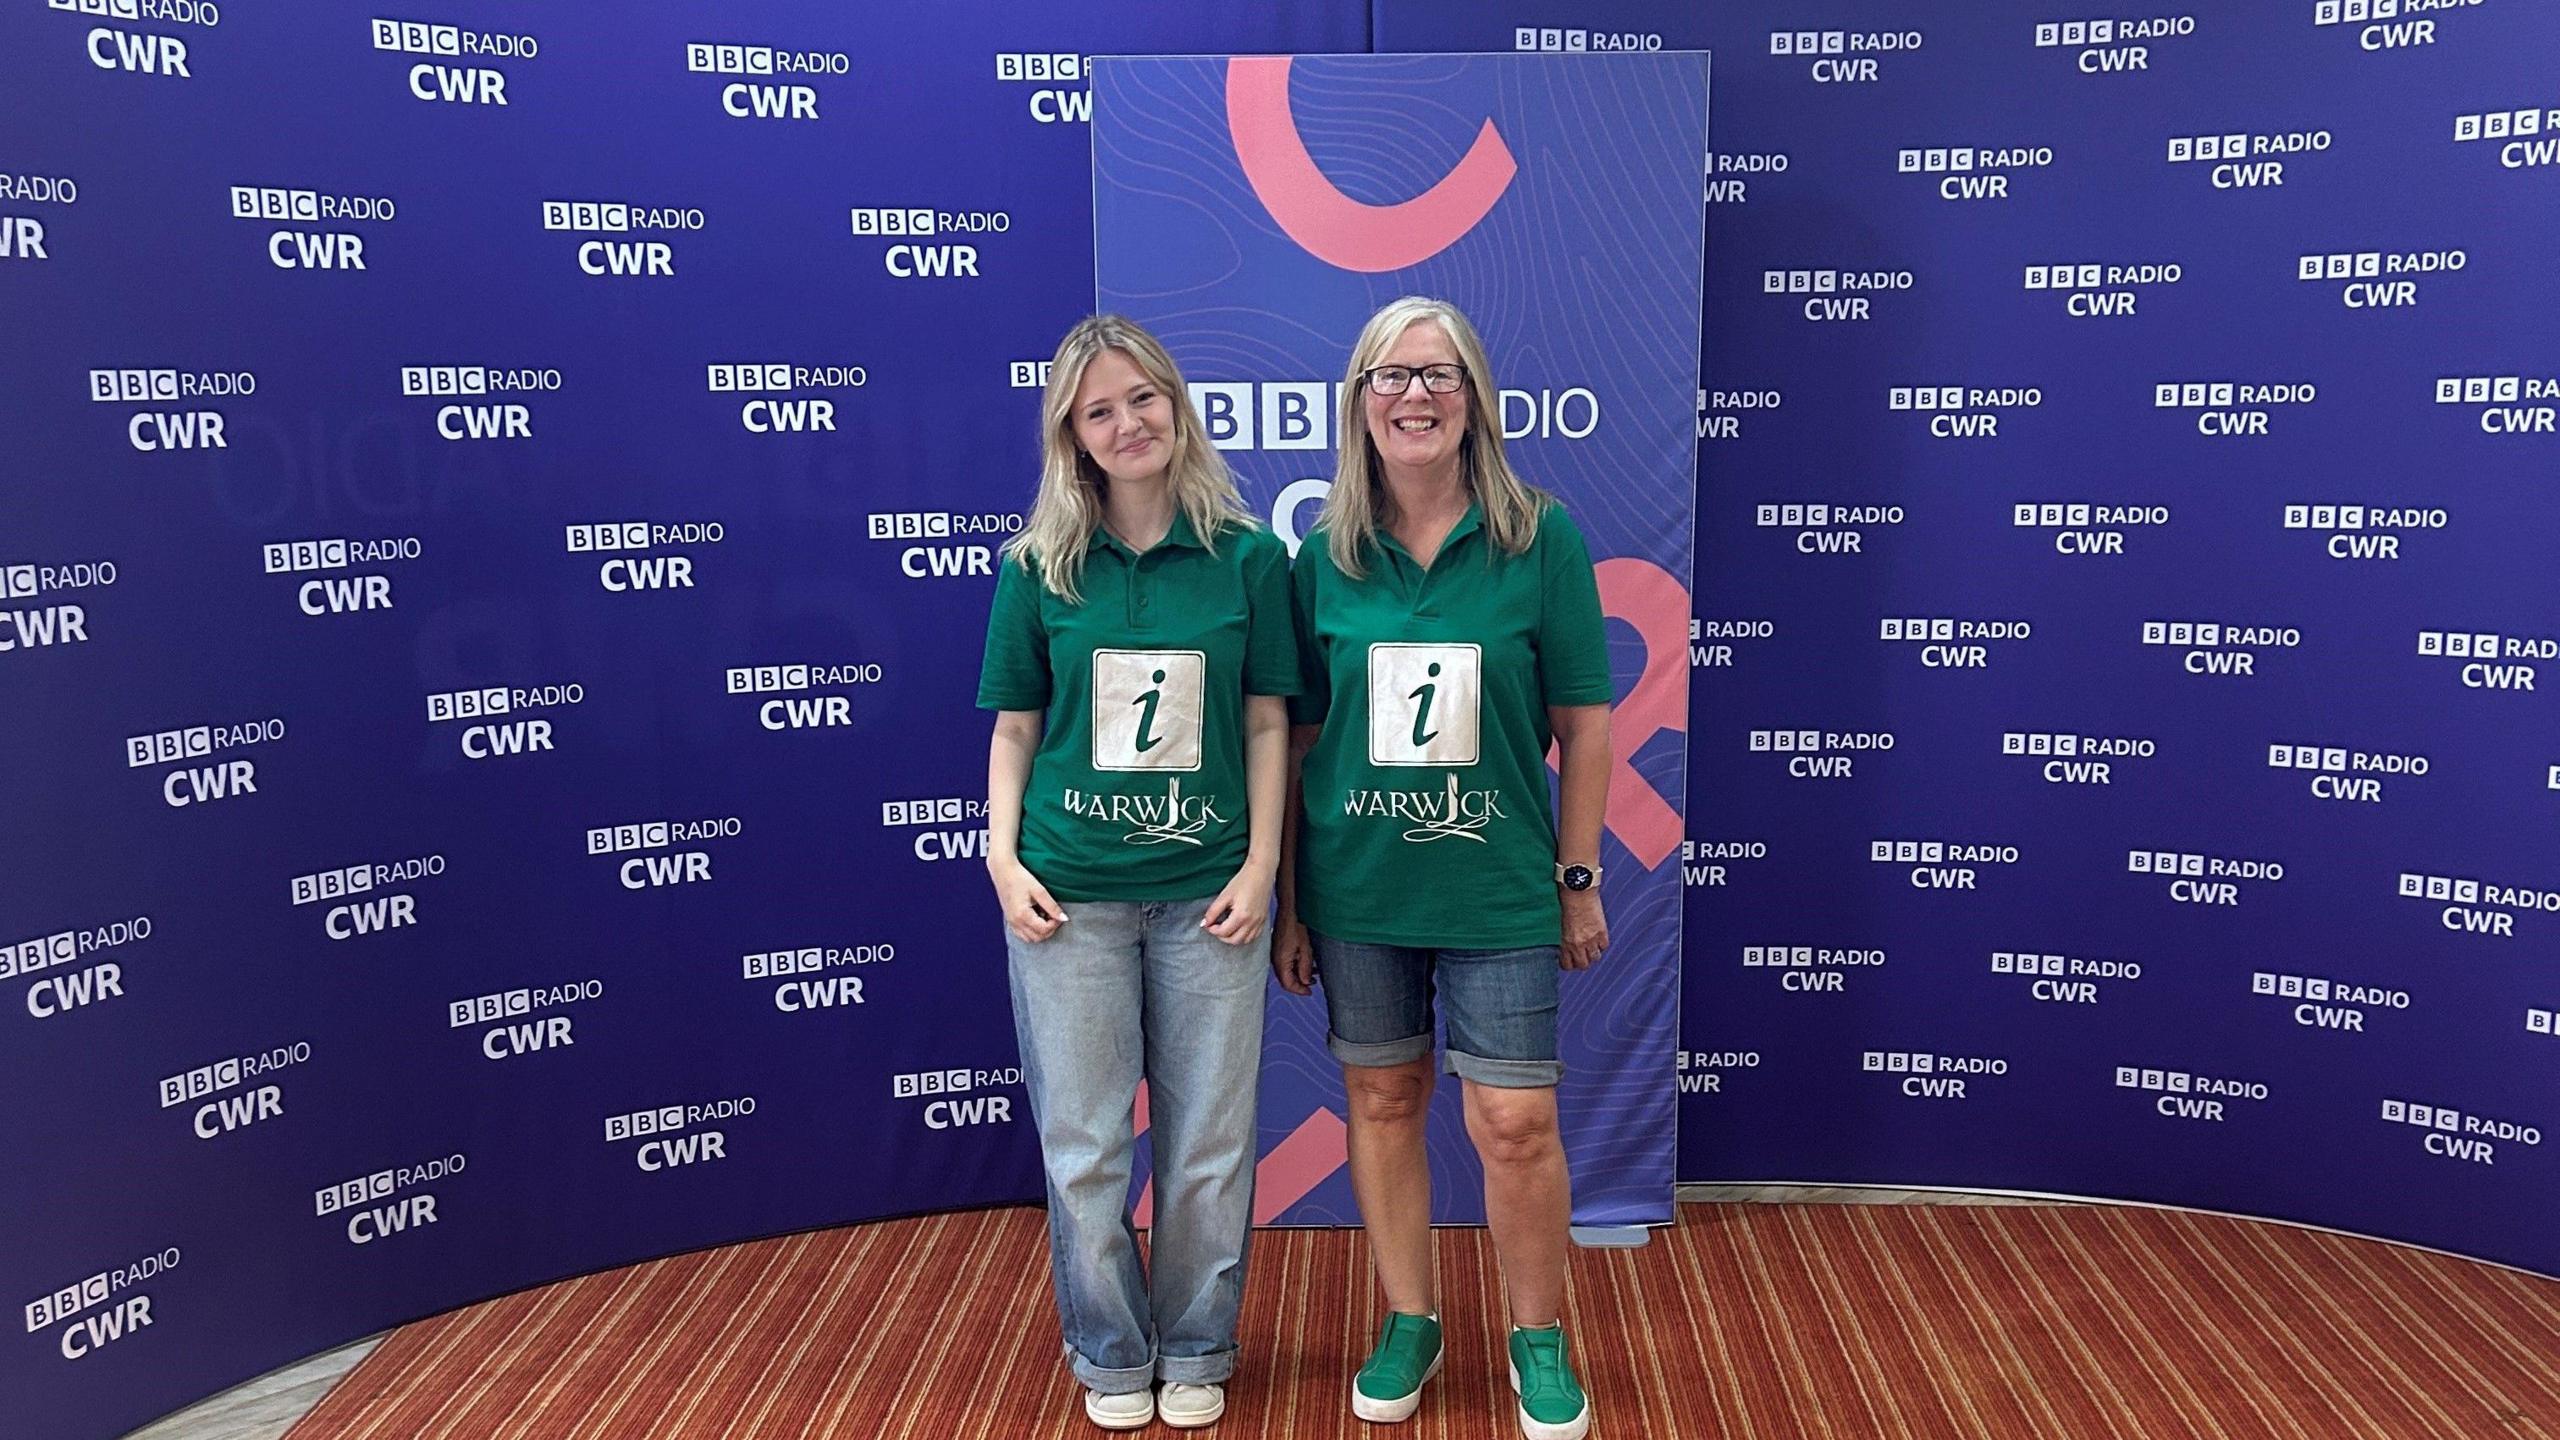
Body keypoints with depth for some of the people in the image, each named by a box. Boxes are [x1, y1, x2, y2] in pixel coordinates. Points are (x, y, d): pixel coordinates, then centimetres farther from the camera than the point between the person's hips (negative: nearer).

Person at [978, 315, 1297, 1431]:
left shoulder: (1247, 557, -1)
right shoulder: (1040, 567, 1)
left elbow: (1268, 723, 2)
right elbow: (1014, 728, 6)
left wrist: (1262, 864, -5)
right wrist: (1002, 855, -5)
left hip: (1208, 894, 0)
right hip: (1068, 894, 1)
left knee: (1209, 1143, 9)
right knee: (1082, 1144, 8)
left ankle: (1195, 1351, 31)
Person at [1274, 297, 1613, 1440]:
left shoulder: (1541, 539, -5)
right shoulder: (1324, 558, -1)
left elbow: (1584, 722, -1)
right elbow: (1298, 739, 3)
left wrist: (1580, 878, 0)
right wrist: (1288, 903, 4)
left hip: (1498, 886, -2)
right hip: (1357, 886, 2)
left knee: (1515, 1124, 2)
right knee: (1382, 1102, 14)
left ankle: (1539, 1340, 27)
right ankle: (1409, 1324, 34)